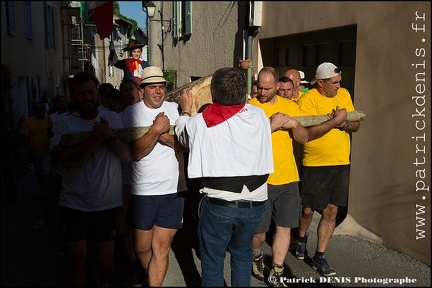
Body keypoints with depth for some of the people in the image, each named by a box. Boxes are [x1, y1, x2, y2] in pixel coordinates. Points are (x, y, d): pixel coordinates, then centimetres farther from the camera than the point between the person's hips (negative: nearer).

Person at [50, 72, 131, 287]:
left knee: (105, 261, 13)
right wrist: (96, 139, -20)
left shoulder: (112, 118, 2)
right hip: (73, 206, -1)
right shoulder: (65, 123, -3)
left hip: (106, 205, 1)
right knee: (78, 261, 10)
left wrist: (110, 137, -23)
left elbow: (127, 155, -7)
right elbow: (65, 160, -17)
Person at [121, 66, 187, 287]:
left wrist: (164, 135, -19)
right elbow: (137, 153, -12)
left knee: (161, 248, 5)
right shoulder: (131, 113, -2)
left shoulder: (174, 109, 4)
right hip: (144, 191, 0)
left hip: (173, 189, 1)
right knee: (142, 248, 13)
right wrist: (156, 130, -23)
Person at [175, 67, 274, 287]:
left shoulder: (200, 122, -9)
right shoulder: (259, 115, -4)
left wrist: (185, 111, 29)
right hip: (255, 203, 3)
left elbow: (182, 135, 12)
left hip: (219, 204, -3)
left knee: (212, 261, 16)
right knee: (242, 255, 25)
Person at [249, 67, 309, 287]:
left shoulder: (290, 106, 6)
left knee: (284, 228, 8)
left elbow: (304, 139, 6)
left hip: (288, 178, 4)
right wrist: (272, 125, -25)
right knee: (259, 230, 8)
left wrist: (294, 124, -13)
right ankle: (256, 257, 39)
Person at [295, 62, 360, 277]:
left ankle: (319, 257, 18)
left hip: (341, 163, 5)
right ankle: (301, 238, 39)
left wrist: (343, 123, -14)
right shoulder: (307, 99, -12)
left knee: (331, 211, 6)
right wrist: (334, 121, -25)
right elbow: (307, 133, -23)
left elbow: (356, 125, 7)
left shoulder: (344, 94, 7)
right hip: (315, 164, -5)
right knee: (308, 210, 7)